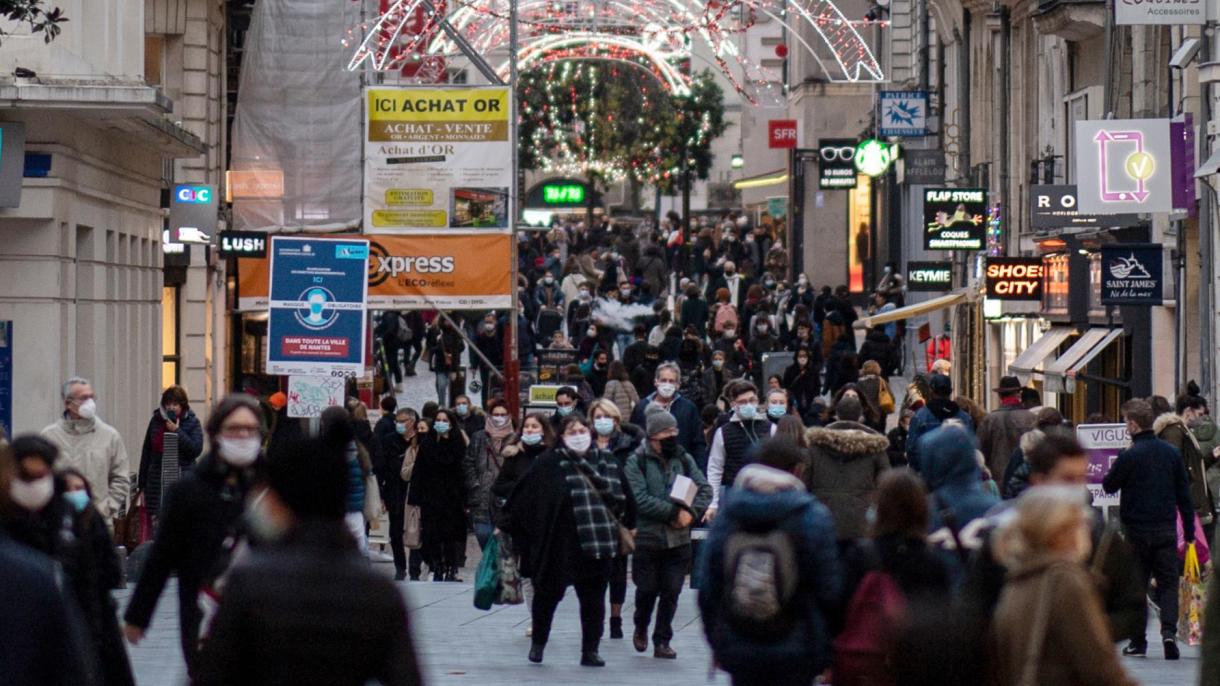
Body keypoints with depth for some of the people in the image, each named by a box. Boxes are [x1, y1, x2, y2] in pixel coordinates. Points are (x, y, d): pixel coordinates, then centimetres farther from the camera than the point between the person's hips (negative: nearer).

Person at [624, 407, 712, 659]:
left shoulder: (683, 459, 7)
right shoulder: (637, 461, -6)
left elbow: (705, 489, 5)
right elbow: (640, 499, -16)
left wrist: (691, 512, -13)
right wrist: (674, 511, -18)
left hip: (678, 539, 3)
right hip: (647, 536, -3)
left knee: (671, 592, 3)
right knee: (647, 589, 5)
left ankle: (662, 641, 14)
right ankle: (641, 628, 32)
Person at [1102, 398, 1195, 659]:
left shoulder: (1128, 456, -12)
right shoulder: (1172, 452, 2)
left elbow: (1109, 486, 1)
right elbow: (1184, 494, 6)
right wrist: (1189, 532, 12)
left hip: (1136, 531, -3)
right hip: (1166, 529, 3)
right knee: (1169, 582, 5)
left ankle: (1138, 641, 10)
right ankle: (1169, 630, -15)